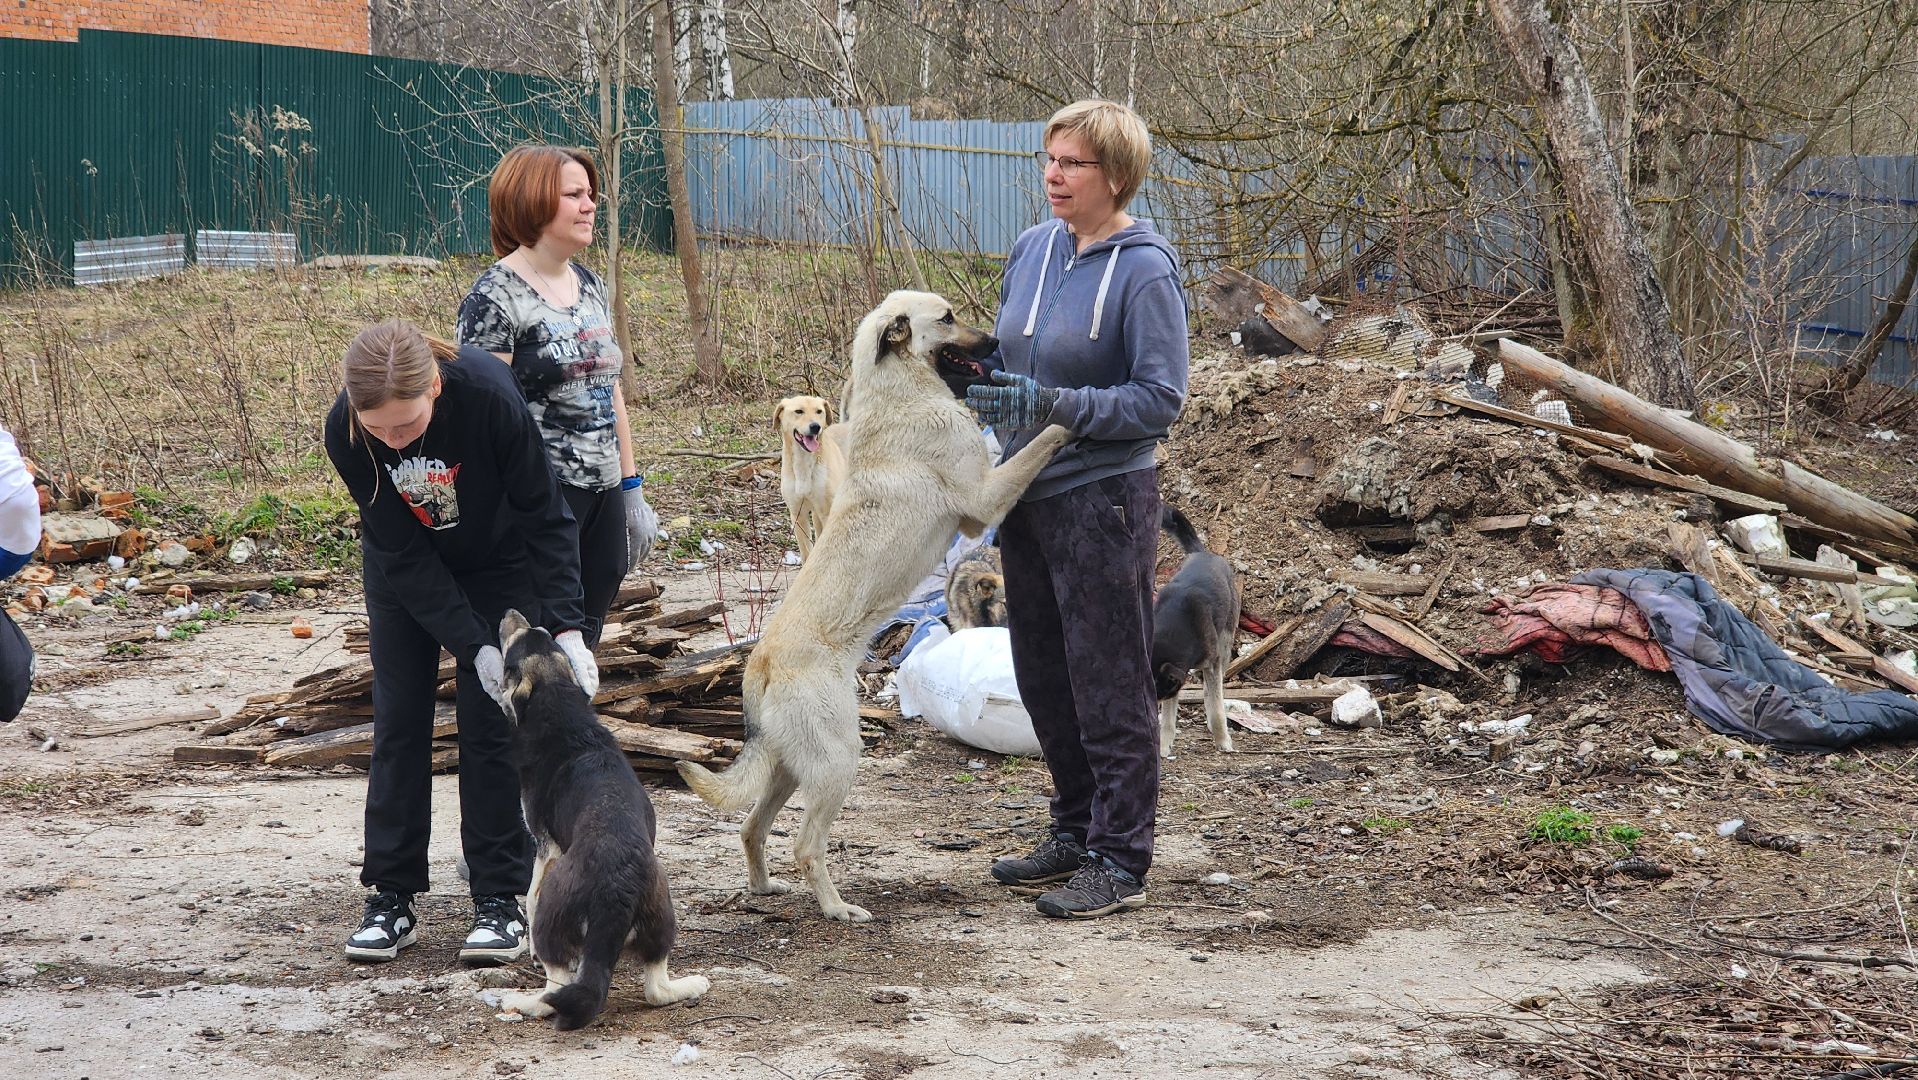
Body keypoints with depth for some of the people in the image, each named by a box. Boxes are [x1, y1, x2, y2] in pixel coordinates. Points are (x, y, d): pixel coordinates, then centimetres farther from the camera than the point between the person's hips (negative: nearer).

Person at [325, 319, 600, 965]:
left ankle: (500, 900, 0)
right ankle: (390, 899, 7)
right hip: (403, 573, 2)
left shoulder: (489, 397, -36)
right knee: (398, 722, 0)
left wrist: (566, 625, -31)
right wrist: (472, 645, -27)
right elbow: (400, 553, -23)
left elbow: (545, 519, -24)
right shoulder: (345, 432, -30)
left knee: (489, 724, -6)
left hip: (496, 566, -2)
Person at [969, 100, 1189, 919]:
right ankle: (1076, 829, 30)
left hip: (1103, 498, -7)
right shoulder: (1031, 250, 6)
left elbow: (1161, 398, -18)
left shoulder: (1144, 270, -14)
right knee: (1043, 676, 16)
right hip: (1028, 492, 8)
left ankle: (1119, 861, 6)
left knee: (1109, 686, -1)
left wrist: (1055, 406, -25)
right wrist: (980, 382, -1)